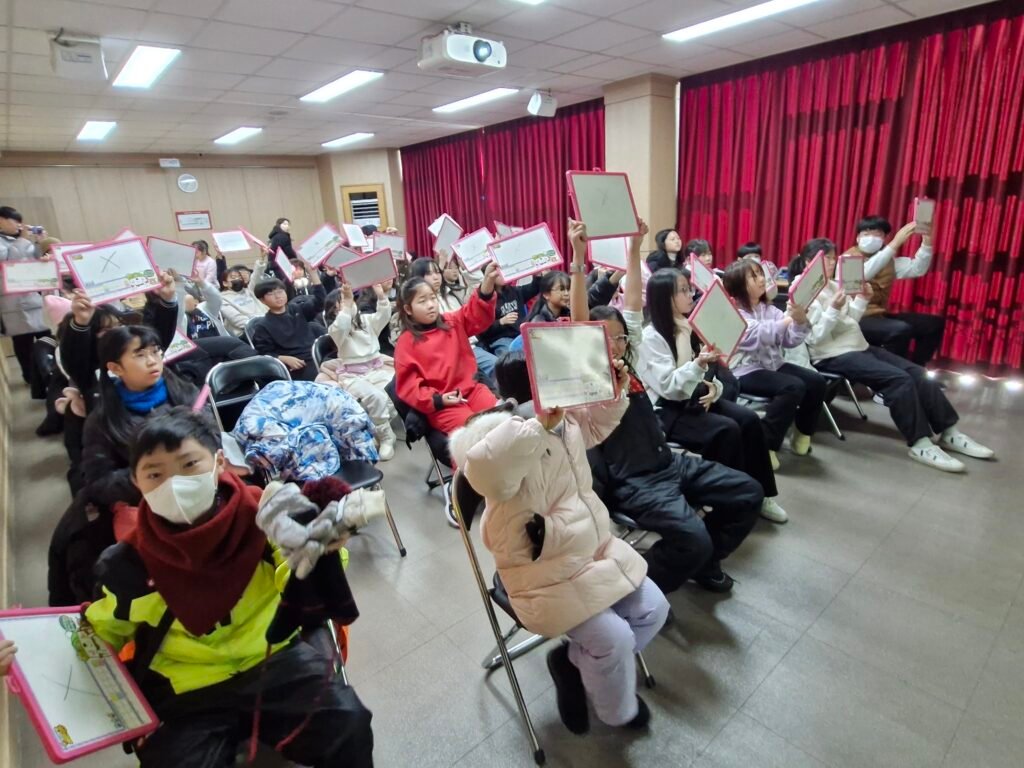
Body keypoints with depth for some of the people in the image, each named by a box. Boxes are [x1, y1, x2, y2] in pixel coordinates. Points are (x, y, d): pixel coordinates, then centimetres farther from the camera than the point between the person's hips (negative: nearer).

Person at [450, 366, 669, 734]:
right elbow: (481, 468, -48)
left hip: (596, 547, 9)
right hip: (545, 573, -9)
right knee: (614, 638, -14)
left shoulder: (567, 420, 2)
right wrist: (539, 425, -47)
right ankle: (619, 712, 22)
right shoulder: (502, 436, -25)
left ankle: (574, 662, 25)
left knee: (652, 608, 9)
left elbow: (599, 423, 21)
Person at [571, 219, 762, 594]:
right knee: (694, 539, -26)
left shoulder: (627, 361, 7)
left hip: (669, 462, 8)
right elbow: (579, 320, -23)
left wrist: (635, 246, 8)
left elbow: (632, 304, 9)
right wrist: (578, 258, -31)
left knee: (749, 493, 7)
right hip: (632, 481, -8)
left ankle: (703, 562, 24)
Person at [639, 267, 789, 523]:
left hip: (695, 398, 7)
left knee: (749, 420, -13)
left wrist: (713, 386, -7)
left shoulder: (689, 327, 9)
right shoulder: (651, 337, -15)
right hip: (667, 410, -7)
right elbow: (668, 387, -23)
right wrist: (698, 364, -37)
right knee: (727, 430, -26)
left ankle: (760, 494, -2)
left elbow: (704, 374, 15)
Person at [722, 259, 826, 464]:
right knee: (794, 387, -27)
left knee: (816, 381, -9)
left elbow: (790, 341, 5)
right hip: (746, 371, -7)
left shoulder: (769, 309, 12)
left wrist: (800, 321, -14)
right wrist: (786, 319, -26)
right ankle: (764, 445, -19)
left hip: (773, 365, 7)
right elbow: (756, 337, -23)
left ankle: (802, 434, 11)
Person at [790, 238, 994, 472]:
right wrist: (833, 309, -27)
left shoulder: (832, 285, 15)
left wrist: (862, 299, 4)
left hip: (859, 346, 9)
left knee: (916, 372, 0)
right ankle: (920, 444, -14)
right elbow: (815, 338, -19)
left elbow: (850, 321, 18)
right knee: (899, 379, -23)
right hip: (833, 355, -9)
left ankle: (948, 432, 9)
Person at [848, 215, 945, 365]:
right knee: (902, 330, -31)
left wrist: (926, 240, -9)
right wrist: (895, 243, -33)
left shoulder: (889, 260, 16)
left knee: (935, 323, 4)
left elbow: (917, 269, 4)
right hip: (856, 319, -8)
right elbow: (863, 273, -29)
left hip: (880, 316, 9)